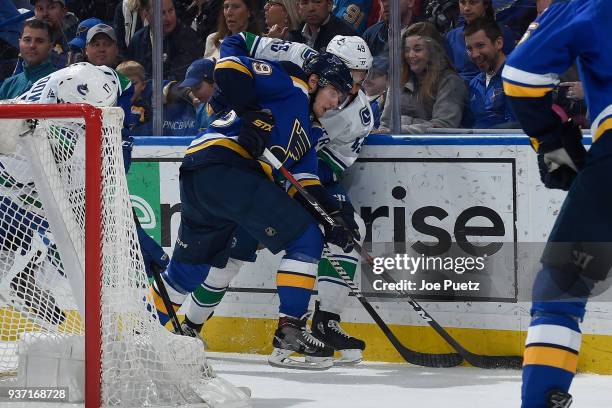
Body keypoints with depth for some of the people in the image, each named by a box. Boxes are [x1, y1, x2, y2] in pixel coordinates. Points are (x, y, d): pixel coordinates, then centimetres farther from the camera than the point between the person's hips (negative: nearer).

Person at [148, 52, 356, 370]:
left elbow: (305, 186, 20)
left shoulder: (308, 132, 30)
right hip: (222, 165, -10)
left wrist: (334, 213, 5)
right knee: (306, 238, -7)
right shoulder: (291, 85, 6)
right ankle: (289, 332, -10)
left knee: (189, 269, 19)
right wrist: (252, 115, -17)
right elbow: (230, 68, -7)